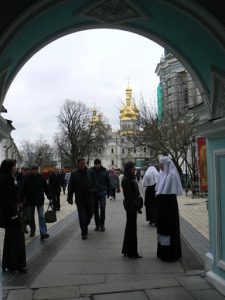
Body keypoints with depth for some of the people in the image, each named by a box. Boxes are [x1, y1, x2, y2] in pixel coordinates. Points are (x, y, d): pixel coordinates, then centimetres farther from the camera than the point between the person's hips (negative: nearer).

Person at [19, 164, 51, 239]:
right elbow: (22, 190, -7)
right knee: (30, 217, 13)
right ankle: (32, 230, 31)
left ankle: (43, 233, -10)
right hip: (30, 201, 0)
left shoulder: (41, 177, -3)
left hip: (40, 200, 0)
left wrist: (49, 197, 5)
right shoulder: (27, 179, -8)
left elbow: (46, 188, 3)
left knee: (41, 217, -6)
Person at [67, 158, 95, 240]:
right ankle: (84, 232, 12)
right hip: (79, 199, -2)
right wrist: (70, 198, -1)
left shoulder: (90, 172, 1)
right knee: (82, 216, 0)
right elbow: (70, 187, -1)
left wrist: (93, 190, -3)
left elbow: (94, 183, 11)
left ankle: (85, 226, 39)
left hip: (89, 198, 3)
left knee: (90, 214, 13)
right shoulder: (74, 173, -5)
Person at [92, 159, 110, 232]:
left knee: (102, 208, -8)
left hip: (102, 193, -1)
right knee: (95, 210, 8)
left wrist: (108, 192, 4)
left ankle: (102, 224, 6)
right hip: (94, 193, 1)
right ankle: (97, 224, 19)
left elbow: (108, 182, 4)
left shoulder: (104, 171, -2)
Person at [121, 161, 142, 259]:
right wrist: (133, 208, -21)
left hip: (132, 205, 10)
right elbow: (128, 195, -20)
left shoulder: (131, 179, 13)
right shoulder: (126, 180, -17)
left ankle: (126, 250, 26)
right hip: (130, 206, -10)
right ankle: (131, 252, 8)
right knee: (132, 228, -2)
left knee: (130, 228, 16)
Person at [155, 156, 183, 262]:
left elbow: (168, 192, -19)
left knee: (169, 226, -1)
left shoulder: (171, 175, -15)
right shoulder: (163, 174, 10)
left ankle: (170, 253, 9)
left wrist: (159, 195, -8)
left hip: (169, 205, -9)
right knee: (163, 225, 14)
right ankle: (163, 251, 25)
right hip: (163, 205, 9)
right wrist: (158, 194, -2)